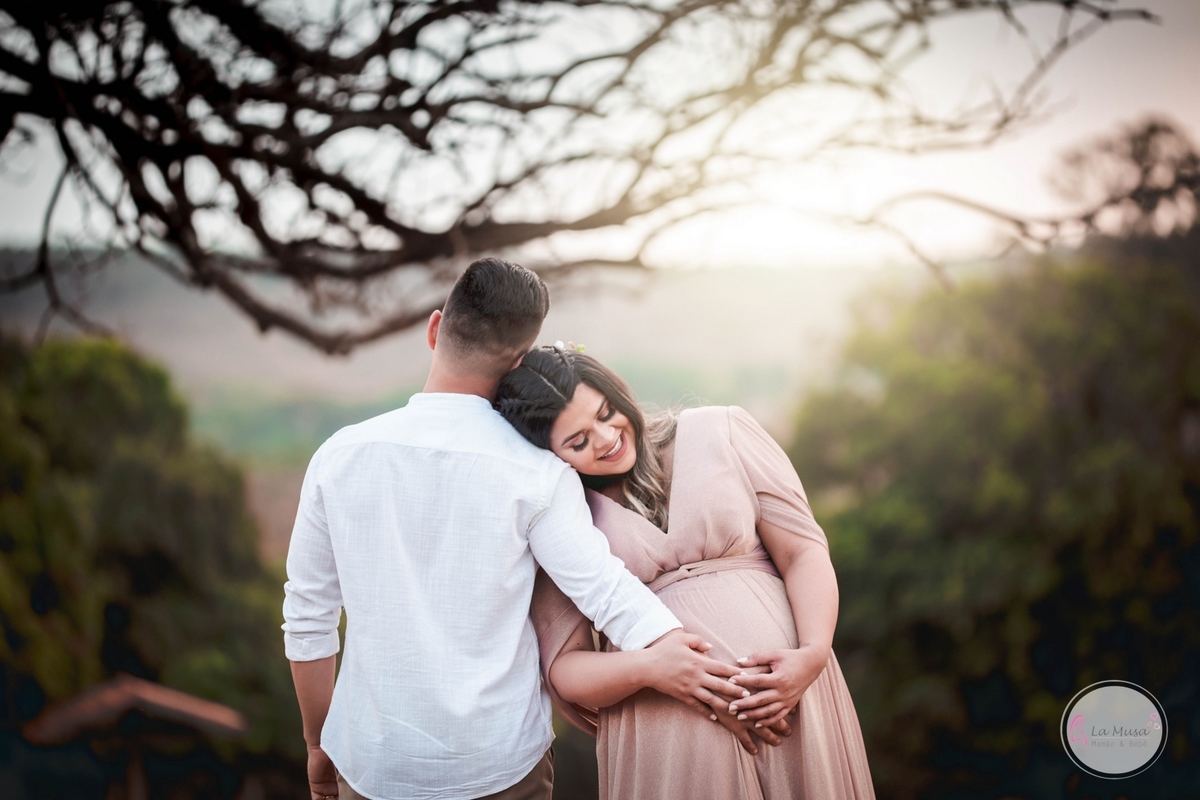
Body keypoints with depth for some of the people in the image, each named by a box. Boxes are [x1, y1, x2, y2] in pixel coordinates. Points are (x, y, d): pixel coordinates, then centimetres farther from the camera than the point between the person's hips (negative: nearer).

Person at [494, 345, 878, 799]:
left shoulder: (722, 433, 3)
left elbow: (803, 552, 1)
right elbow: (564, 670, 0)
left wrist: (813, 654, -15)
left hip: (789, 701, 1)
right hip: (666, 733, -1)